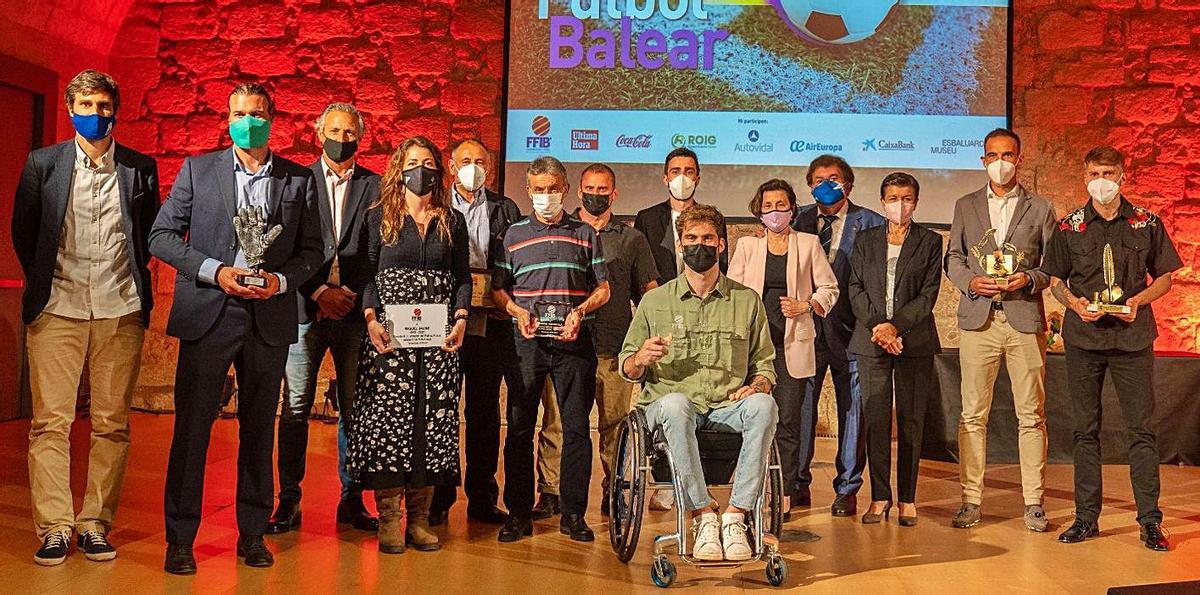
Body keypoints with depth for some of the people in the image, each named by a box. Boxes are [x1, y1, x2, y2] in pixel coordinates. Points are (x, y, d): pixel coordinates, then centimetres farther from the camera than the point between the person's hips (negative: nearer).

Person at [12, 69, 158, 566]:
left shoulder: (141, 168, 6)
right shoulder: (43, 164, 6)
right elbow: (22, 231, 14)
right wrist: (44, 283, 16)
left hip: (120, 310, 0)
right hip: (56, 309, 0)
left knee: (111, 424, 2)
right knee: (50, 422, -2)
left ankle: (95, 524, 10)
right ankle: (54, 528, 4)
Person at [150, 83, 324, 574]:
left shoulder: (299, 179, 7)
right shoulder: (198, 170, 6)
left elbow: (312, 250, 9)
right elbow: (161, 236, 3)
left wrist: (280, 281, -10)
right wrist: (216, 271, -11)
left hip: (270, 317, 1)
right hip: (207, 314, -1)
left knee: (259, 429, 9)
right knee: (192, 426, 1)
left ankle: (253, 534, 20)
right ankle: (179, 539, 12)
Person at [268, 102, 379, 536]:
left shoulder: (375, 187, 8)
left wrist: (355, 296, -7)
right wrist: (319, 292, -9)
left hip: (355, 312, 1)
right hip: (305, 310, 0)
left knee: (354, 408, 5)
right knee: (295, 408, 0)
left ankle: (352, 500, 14)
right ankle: (289, 501, 9)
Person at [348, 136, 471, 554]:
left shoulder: (453, 221, 12)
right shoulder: (379, 217, 7)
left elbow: (463, 277, 10)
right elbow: (366, 274, 3)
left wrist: (461, 318, -5)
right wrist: (371, 319, -12)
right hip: (388, 334, -2)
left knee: (432, 420, 0)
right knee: (387, 418, -4)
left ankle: (419, 517, 8)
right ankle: (388, 518, 2)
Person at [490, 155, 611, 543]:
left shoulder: (585, 234, 13)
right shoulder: (514, 235, 12)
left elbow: (602, 289, 11)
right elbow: (498, 290, 11)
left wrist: (580, 311, -8)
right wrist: (519, 312, -9)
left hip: (574, 340, 0)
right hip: (528, 341, 0)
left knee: (577, 427, 1)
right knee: (520, 428, 1)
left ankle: (573, 514, 10)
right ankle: (519, 513, 10)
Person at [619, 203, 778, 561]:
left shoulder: (748, 301, 14)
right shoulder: (655, 301, 11)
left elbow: (765, 364, 18)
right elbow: (627, 370, 14)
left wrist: (757, 385, -5)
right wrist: (641, 359, -9)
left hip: (727, 408, 1)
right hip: (669, 407, -1)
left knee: (763, 405, -31)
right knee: (675, 403, -37)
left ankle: (734, 517, -27)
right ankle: (704, 516, -29)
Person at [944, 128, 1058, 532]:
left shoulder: (1040, 208, 10)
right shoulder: (965, 206, 14)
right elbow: (953, 258, 12)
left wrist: (1030, 279, -12)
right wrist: (970, 281, -8)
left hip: (1025, 319, -1)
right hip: (978, 318, 1)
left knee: (1031, 415, 2)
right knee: (973, 415, 1)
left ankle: (1034, 502, 11)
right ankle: (971, 500, 7)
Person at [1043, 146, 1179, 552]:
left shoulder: (1147, 223, 5)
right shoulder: (1070, 227, 6)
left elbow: (1164, 277, 9)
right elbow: (1055, 280, 12)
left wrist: (1139, 300, -9)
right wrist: (1073, 302, -8)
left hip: (1133, 336, -1)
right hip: (1083, 337, 1)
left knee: (1141, 429, -1)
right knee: (1085, 430, 6)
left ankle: (1150, 521, 7)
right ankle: (1086, 517, 14)